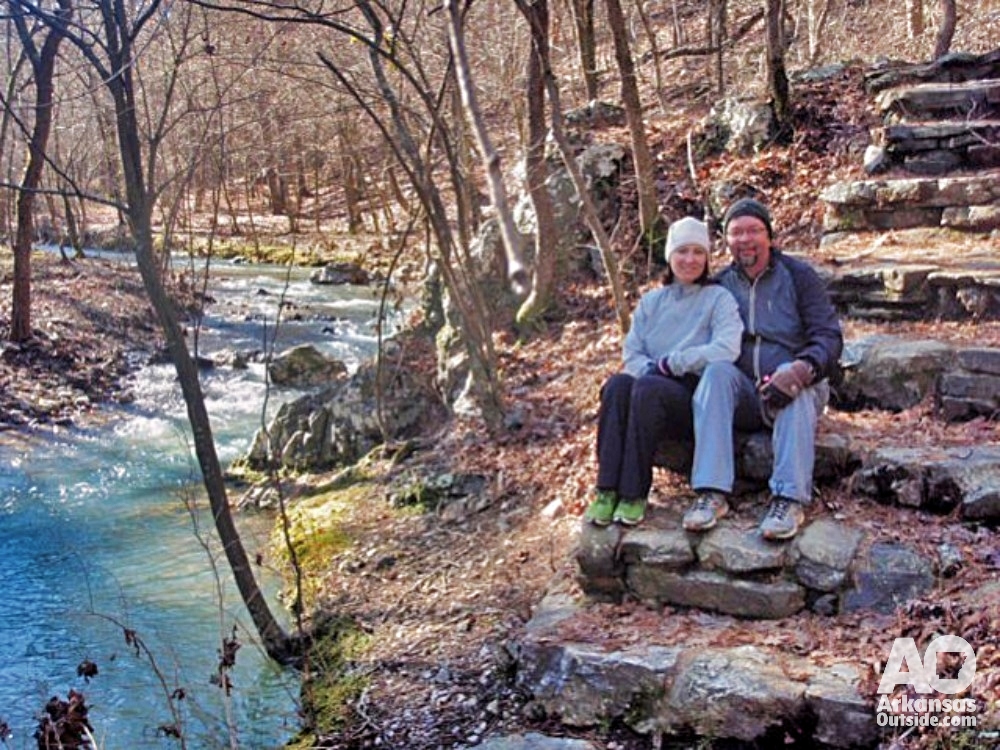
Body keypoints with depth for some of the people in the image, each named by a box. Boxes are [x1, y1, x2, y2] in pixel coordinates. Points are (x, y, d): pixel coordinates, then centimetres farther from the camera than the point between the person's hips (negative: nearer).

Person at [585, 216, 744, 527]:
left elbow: (726, 350, -11)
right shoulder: (650, 302, 20)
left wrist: (670, 363, -10)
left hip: (695, 395, -4)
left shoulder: (718, 298, 6)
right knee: (618, 383, -31)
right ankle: (607, 490, -32)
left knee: (647, 388, -36)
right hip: (652, 388, 4)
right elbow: (632, 354, 12)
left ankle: (634, 494, -30)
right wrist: (652, 370, -11)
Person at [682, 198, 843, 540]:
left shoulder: (798, 275, 3)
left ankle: (790, 499, -42)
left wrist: (801, 370, -30)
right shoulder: (720, 284, 12)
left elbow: (829, 336, -8)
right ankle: (712, 494, -38)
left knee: (793, 374, -34)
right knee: (717, 371, -28)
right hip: (743, 397, 2)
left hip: (796, 396, -2)